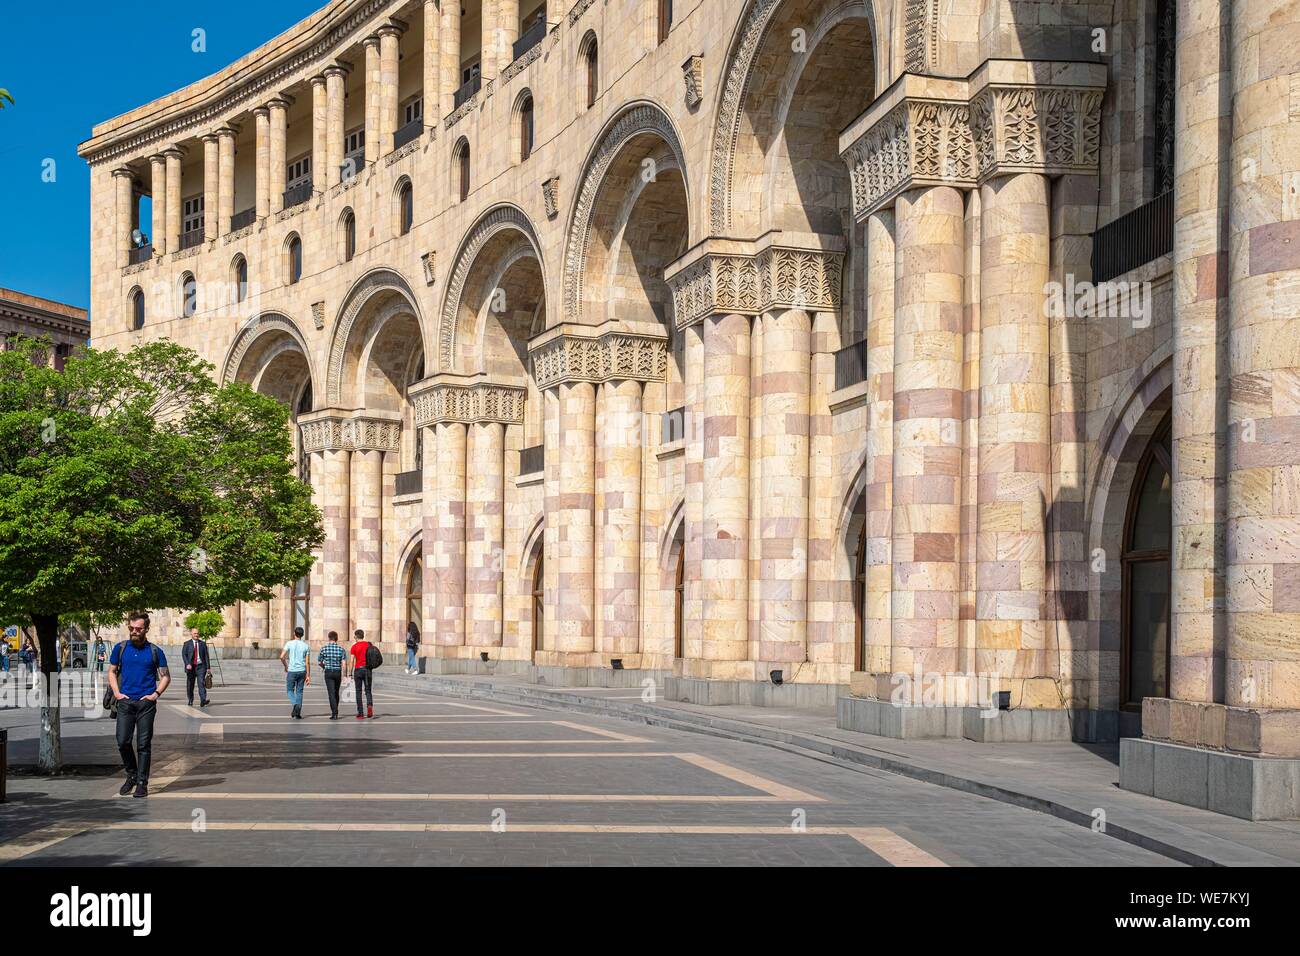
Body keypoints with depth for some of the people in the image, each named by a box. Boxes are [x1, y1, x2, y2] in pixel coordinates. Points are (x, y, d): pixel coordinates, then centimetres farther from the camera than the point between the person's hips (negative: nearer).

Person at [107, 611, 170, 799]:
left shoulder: (155, 651, 3)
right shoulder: (120, 648, 7)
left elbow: (165, 676, 8)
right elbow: (112, 672, 15)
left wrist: (155, 695, -5)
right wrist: (116, 693, 1)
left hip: (146, 703, -2)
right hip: (125, 702, 2)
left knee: (144, 744, 0)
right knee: (123, 742, -3)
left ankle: (142, 783, 6)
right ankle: (131, 775, 18)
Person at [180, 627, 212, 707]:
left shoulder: (203, 643, 10)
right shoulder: (187, 644, 6)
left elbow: (206, 656, 8)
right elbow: (184, 655, -3)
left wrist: (208, 667, 1)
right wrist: (188, 664, -20)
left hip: (201, 666, 0)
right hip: (191, 667, 0)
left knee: (201, 683, -14)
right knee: (190, 685, 7)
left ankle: (203, 701, -23)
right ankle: (190, 701, 23)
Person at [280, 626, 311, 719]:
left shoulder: (289, 644, -3)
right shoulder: (306, 646, 3)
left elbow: (282, 657, -9)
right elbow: (307, 662, 1)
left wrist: (286, 666, 9)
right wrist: (308, 676, 5)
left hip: (292, 670, -2)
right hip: (302, 671, 2)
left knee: (290, 690, 12)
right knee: (299, 691, 9)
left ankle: (295, 704, -15)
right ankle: (297, 713, 3)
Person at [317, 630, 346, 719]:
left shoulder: (324, 649, -3)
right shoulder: (341, 649, -2)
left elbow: (319, 662, 5)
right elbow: (343, 663, -9)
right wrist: (343, 675, -5)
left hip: (328, 673, -2)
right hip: (338, 672, 2)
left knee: (331, 693, -6)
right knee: (336, 692, 17)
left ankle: (335, 713, -17)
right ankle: (335, 711, 28)